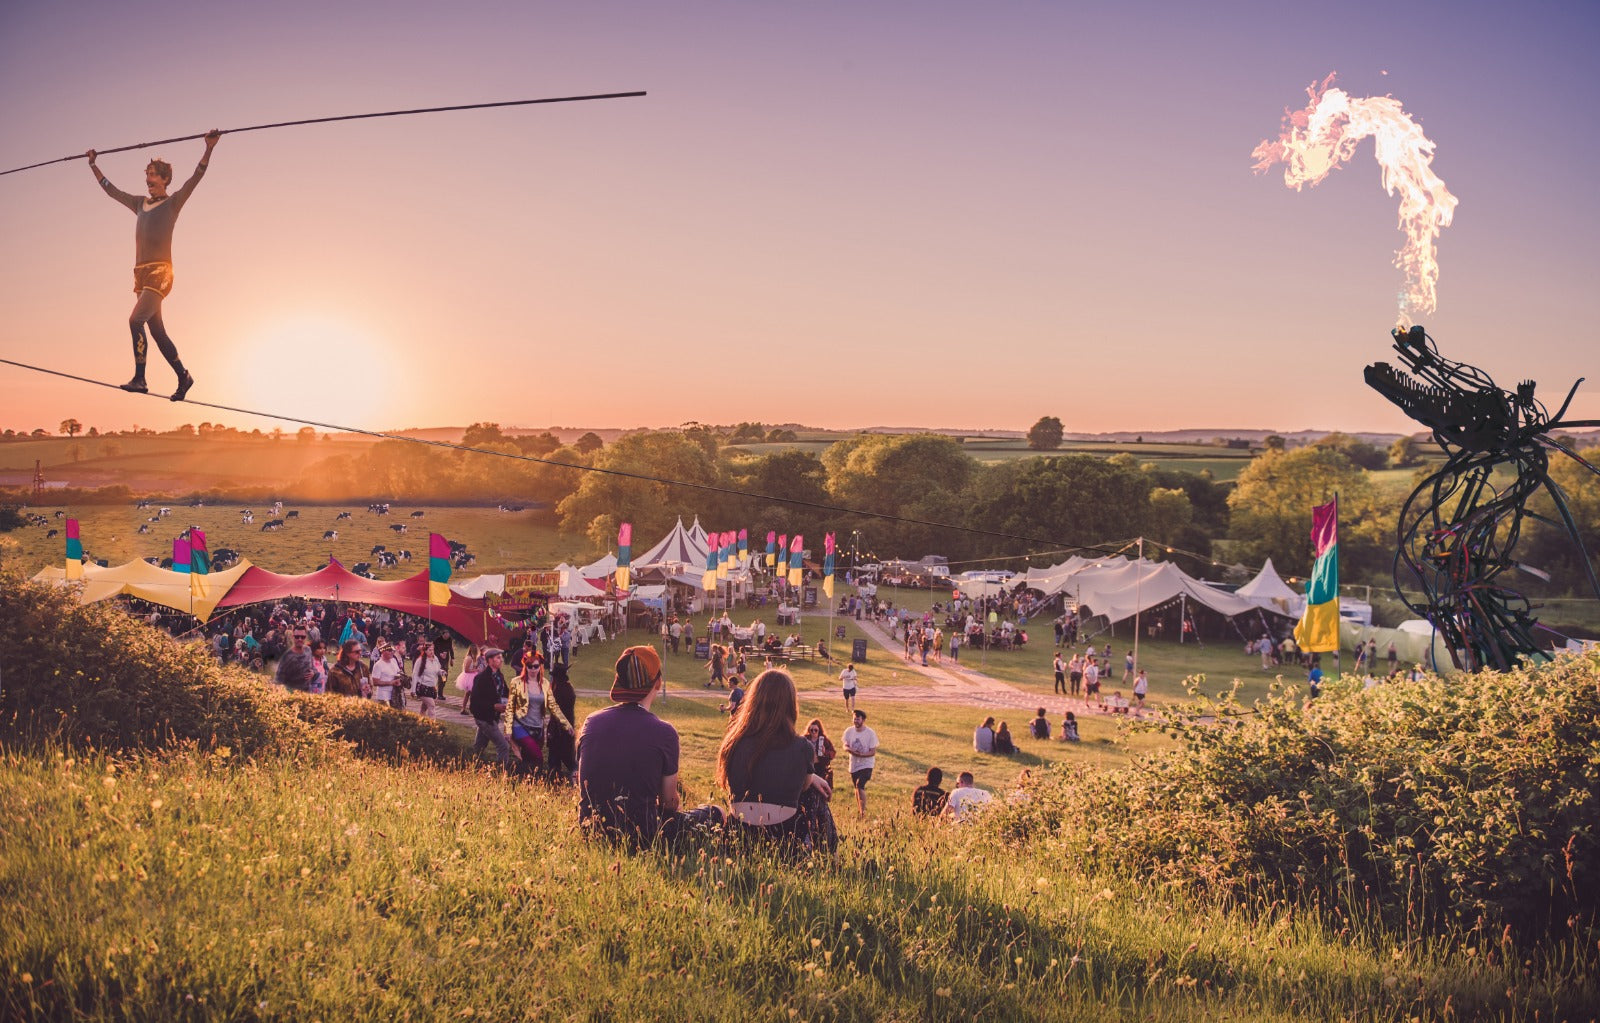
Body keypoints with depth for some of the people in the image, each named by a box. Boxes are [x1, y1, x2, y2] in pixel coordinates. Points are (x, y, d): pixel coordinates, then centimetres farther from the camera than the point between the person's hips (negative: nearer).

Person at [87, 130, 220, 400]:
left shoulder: (173, 202, 3)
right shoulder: (140, 204, 20)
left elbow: (197, 177, -8)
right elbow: (110, 189, 33)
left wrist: (209, 148, -18)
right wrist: (92, 165, 40)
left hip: (160, 272, -7)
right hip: (141, 274, 7)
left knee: (136, 319, -21)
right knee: (157, 332, 7)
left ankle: (139, 379, -21)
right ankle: (183, 377, 16)